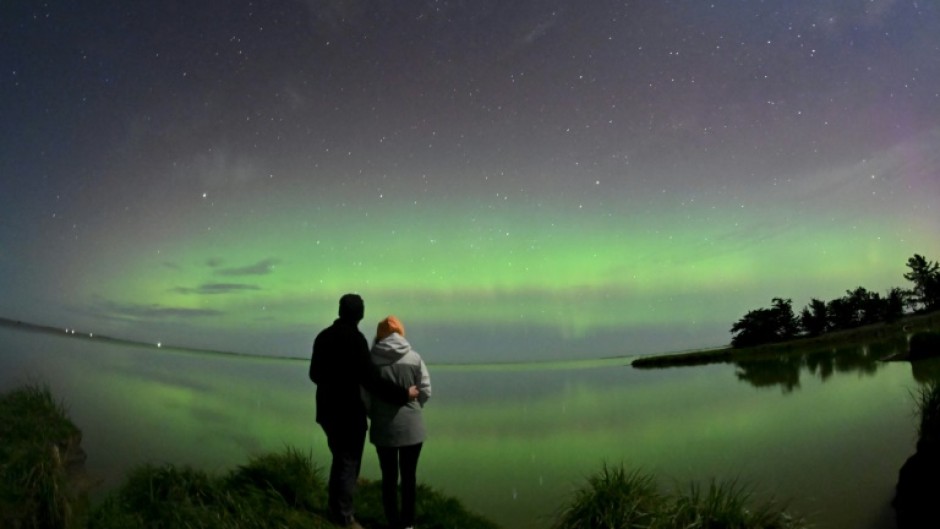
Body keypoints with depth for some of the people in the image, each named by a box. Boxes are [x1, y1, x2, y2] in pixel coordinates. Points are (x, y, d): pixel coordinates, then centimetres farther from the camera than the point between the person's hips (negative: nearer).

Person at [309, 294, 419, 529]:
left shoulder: (323, 336, 5)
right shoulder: (355, 338, -19)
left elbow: (315, 374, 15)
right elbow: (370, 379, -25)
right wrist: (403, 393, -18)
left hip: (327, 410, 8)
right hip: (349, 412, -8)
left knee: (339, 460, 24)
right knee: (349, 463, 5)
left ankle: (335, 510, 37)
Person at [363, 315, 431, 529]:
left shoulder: (371, 360, -7)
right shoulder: (414, 358, -7)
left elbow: (364, 396, -5)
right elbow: (425, 392, -3)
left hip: (383, 428, 0)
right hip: (411, 427, 0)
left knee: (389, 476, 12)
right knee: (409, 475, 13)